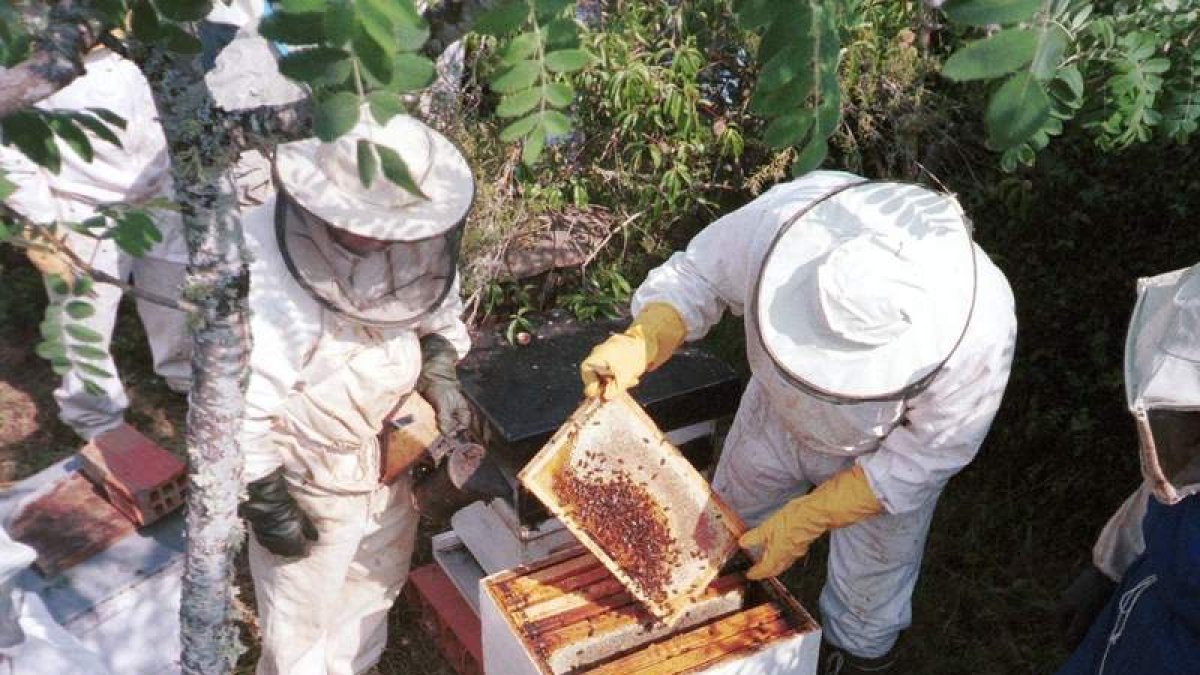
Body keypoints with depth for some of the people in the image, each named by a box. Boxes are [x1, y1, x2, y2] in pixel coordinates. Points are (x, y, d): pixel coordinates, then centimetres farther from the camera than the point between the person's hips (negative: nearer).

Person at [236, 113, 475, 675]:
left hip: (388, 463, 6)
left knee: (371, 593, 29)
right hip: (307, 484, -6)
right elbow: (240, 401, -24)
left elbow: (436, 308, 8)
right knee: (300, 620, 18)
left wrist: (439, 373, -8)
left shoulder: (405, 233, -12)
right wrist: (265, 500, -17)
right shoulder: (259, 263, -30)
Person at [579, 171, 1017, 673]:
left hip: (883, 452, -2)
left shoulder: (980, 329, -41)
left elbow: (923, 456, -25)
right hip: (777, 412, 3)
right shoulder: (784, 217, -39)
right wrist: (640, 342, -39)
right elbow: (697, 274, -20)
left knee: (868, 588, 20)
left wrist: (808, 518, -26)